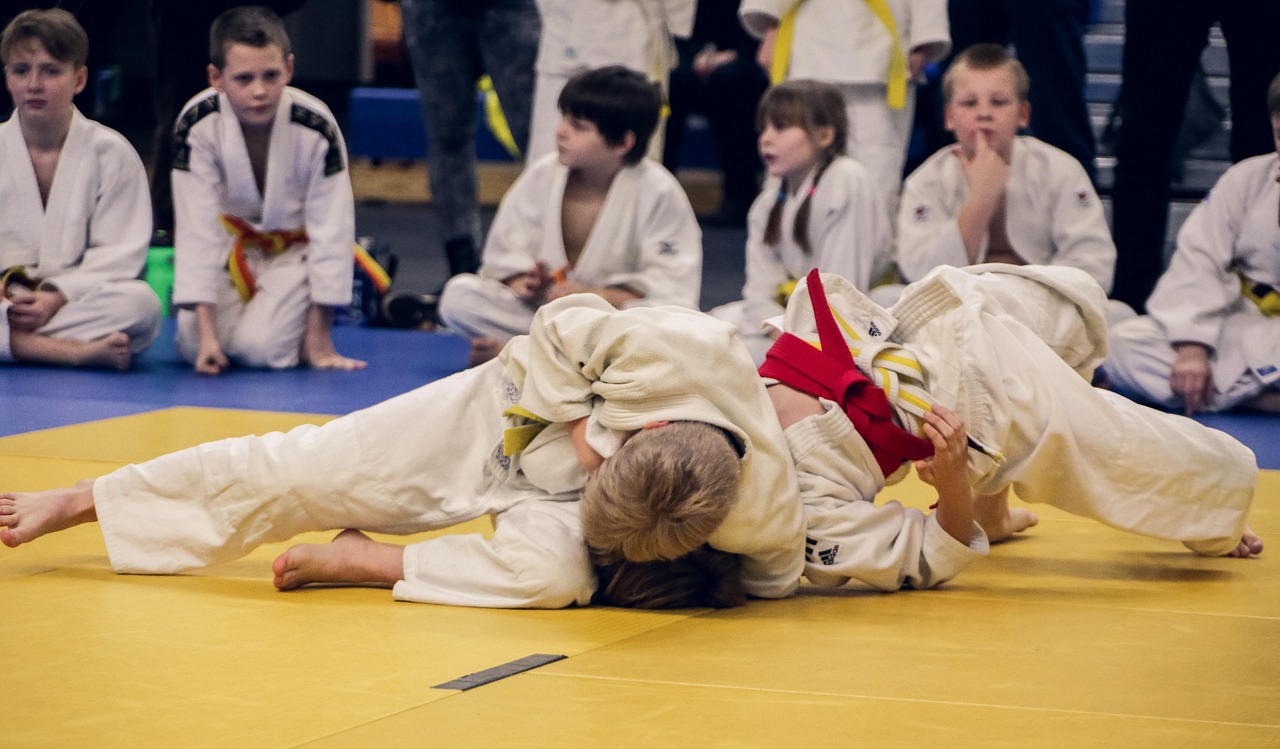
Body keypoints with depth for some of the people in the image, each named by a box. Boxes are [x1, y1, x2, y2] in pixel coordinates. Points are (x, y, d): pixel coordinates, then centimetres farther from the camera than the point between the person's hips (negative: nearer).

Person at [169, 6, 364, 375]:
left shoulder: (316, 129, -29)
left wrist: (320, 340, -14)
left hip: (296, 245, -1)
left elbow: (331, 233, -19)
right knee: (192, 344, -19)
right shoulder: (196, 125, -26)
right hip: (232, 244, 2)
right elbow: (197, 233, -22)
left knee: (263, 348, -22)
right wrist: (207, 332, -24)